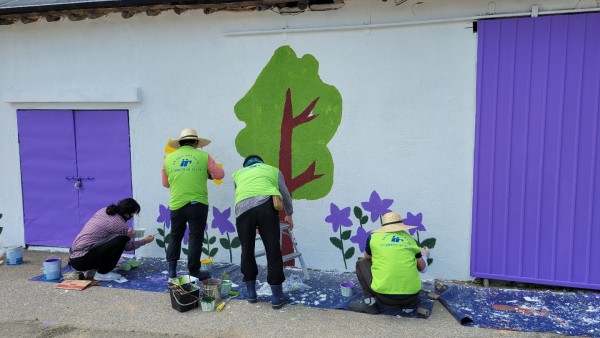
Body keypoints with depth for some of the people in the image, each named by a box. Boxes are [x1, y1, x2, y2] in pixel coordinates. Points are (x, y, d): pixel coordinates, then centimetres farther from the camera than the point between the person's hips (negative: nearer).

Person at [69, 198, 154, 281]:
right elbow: (128, 246, 2)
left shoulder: (104, 210, 5)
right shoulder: (119, 223, -15)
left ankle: (91, 270, 13)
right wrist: (145, 241, 18)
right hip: (81, 261, -9)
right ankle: (101, 273, -5)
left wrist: (127, 234, 22)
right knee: (121, 240, -18)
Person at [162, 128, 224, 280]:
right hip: (198, 204, -2)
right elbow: (219, 174, 5)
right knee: (195, 238, 6)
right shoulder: (203, 156, 0)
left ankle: (171, 269, 18)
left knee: (175, 237, 18)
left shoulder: (169, 158, 7)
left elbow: (165, 183, 15)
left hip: (176, 205, 3)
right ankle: (194, 271, 12)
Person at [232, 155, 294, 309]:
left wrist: (254, 225, 49)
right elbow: (285, 195, 38)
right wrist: (289, 214, 54)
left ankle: (251, 293, 26)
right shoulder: (273, 169, 34)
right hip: (266, 205, -1)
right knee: (273, 251, 6)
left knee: (247, 251, 16)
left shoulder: (239, 173, 35)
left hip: (243, 208, 1)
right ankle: (277, 297, 13)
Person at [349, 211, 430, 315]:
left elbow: (367, 258, 25)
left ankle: (370, 302, 7)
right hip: (411, 297, 4)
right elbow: (422, 268, 21)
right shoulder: (410, 239, 12)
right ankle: (405, 302, 17)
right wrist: (424, 255, 42)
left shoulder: (373, 237, 6)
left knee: (361, 263, 20)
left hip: (385, 297, -4)